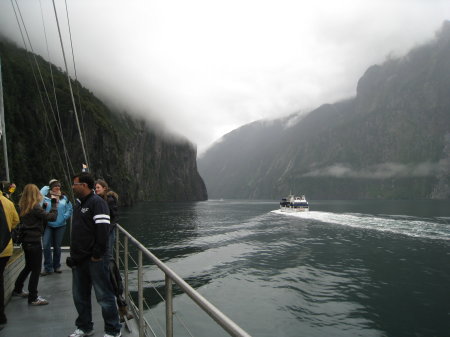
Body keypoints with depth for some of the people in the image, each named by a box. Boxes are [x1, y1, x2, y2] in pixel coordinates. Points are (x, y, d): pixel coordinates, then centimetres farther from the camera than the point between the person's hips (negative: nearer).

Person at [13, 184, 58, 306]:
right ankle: (33, 298, 7)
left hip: (26, 240, 8)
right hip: (34, 241, -8)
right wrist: (54, 204, -9)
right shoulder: (35, 207, -17)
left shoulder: (22, 207, 6)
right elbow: (52, 217, -20)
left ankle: (17, 290, 37)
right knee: (36, 269, 1)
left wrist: (44, 208, 4)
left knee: (28, 266, 24)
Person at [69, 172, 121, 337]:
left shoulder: (97, 202, -14)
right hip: (79, 259, 9)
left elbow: (103, 230, -21)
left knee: (104, 295, 0)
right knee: (80, 295, 18)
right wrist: (74, 254, 18)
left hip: (95, 260, -9)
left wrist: (97, 254, -20)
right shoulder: (79, 203, 15)